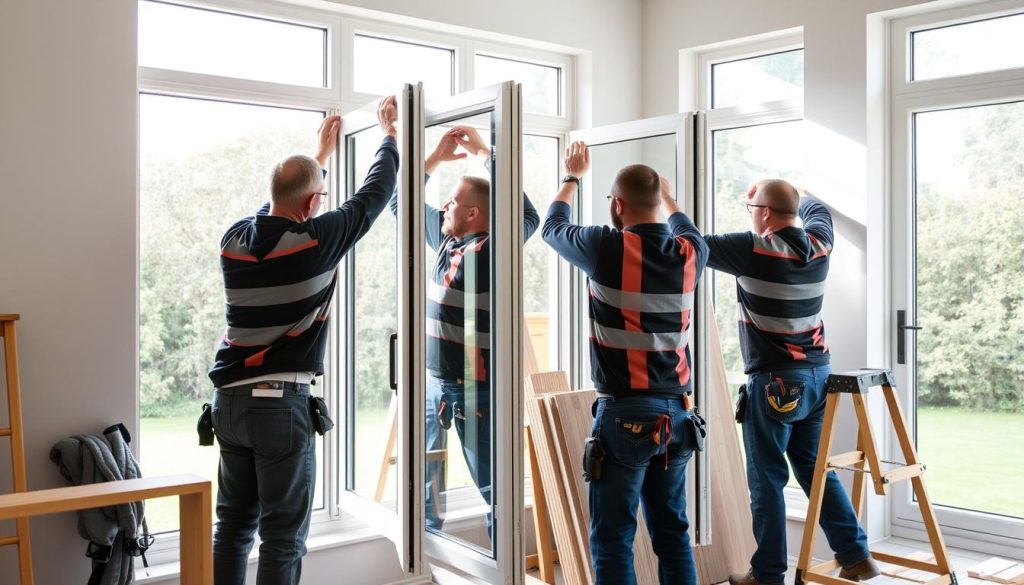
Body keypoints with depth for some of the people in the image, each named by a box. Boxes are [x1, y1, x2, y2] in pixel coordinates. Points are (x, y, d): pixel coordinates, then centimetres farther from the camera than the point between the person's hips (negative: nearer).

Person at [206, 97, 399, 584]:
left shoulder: (234, 240, 3)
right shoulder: (318, 239, -12)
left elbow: (277, 211, 25)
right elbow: (375, 193, 2)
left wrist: (321, 156, 35)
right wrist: (389, 133, 20)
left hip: (230, 400, 6)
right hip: (282, 403, -6)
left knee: (233, 525, 14)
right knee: (283, 536, 2)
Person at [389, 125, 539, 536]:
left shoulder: (490, 250, -14)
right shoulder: (445, 238, 7)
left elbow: (528, 218, -30)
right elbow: (401, 204, 20)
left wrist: (484, 153, -22)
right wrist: (436, 157, 8)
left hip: (474, 386, -8)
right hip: (432, 380, 8)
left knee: (491, 485, 2)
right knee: (425, 478, 20)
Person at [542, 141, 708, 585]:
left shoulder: (607, 248, -10)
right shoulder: (690, 253, 2)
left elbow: (553, 228, 10)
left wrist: (572, 176, 27)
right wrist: (666, 192, 45)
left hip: (624, 413, -5)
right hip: (676, 413, 5)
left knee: (613, 537, 2)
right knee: (672, 531, 15)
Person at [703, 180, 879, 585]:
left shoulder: (753, 250, -15)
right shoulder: (819, 245, 4)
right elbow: (815, 207, 26)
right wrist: (781, 192, 37)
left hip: (774, 382, -7)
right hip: (817, 376, 7)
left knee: (767, 479, 2)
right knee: (816, 470, 17)